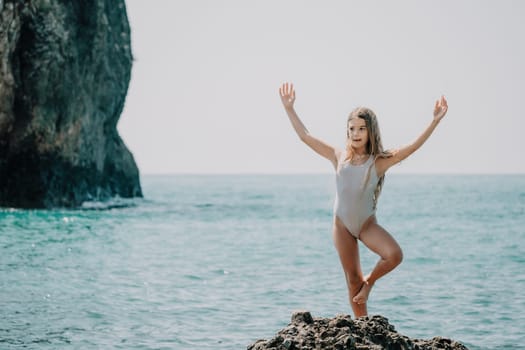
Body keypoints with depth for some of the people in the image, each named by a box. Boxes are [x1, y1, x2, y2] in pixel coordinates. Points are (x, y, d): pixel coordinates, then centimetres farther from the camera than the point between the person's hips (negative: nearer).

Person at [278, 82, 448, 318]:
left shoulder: (379, 162, -10)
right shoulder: (339, 157, -3)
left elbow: (413, 147, -18)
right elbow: (305, 136, 0)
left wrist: (435, 121, -25)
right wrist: (289, 109, -1)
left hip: (367, 224, -2)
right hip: (342, 225, 2)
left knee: (394, 255, -26)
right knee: (352, 278, 6)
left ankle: (370, 281, 5)